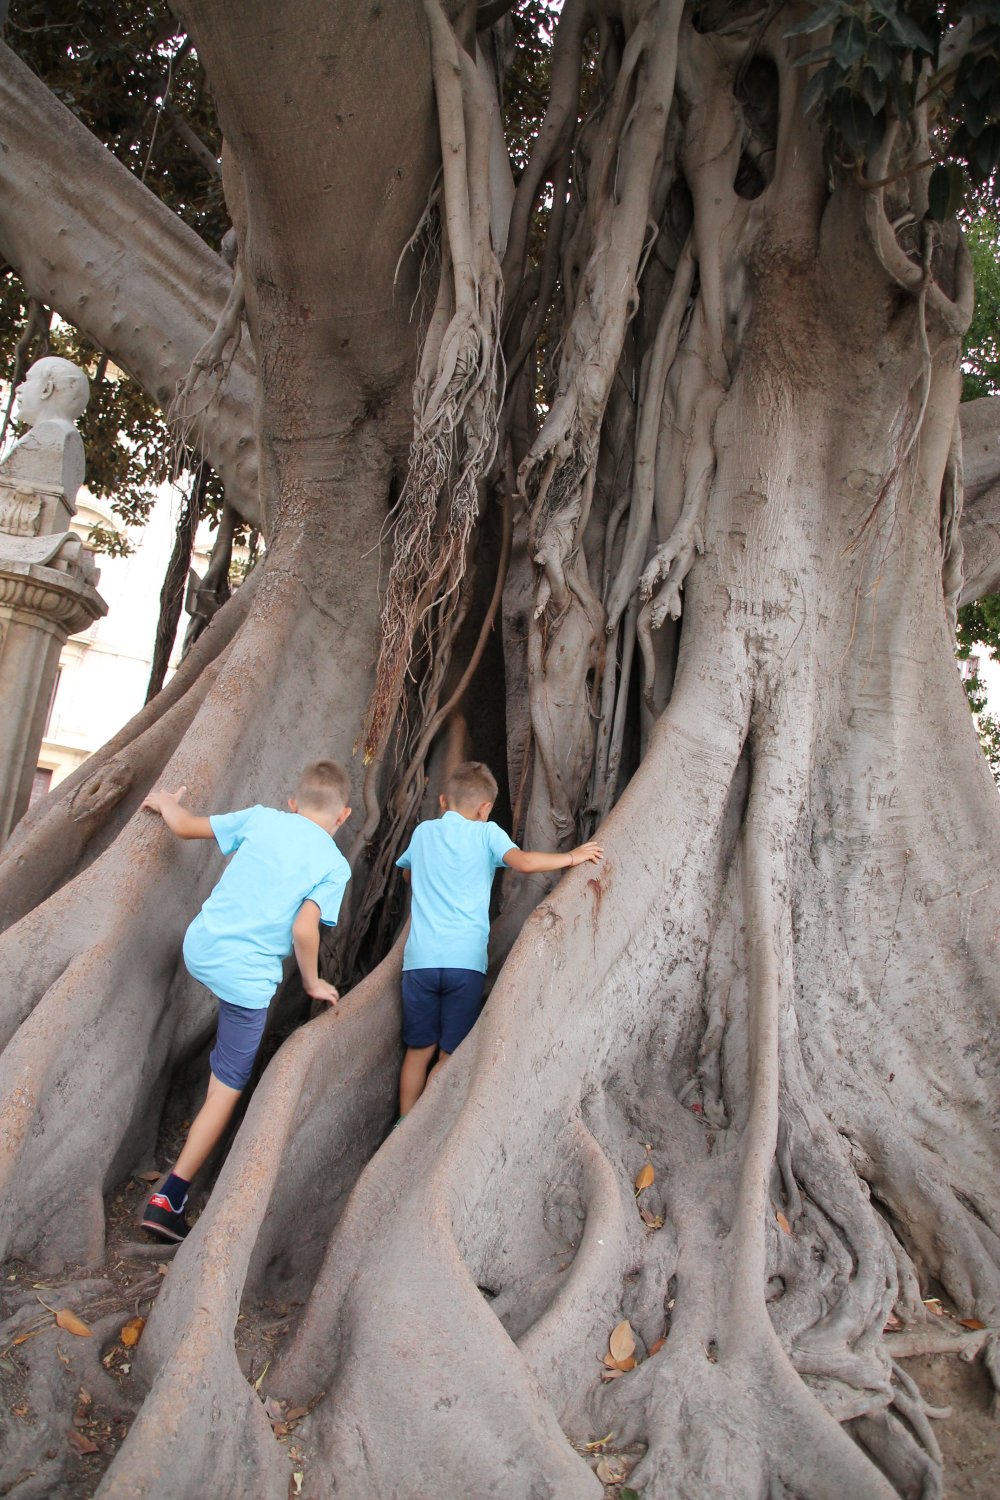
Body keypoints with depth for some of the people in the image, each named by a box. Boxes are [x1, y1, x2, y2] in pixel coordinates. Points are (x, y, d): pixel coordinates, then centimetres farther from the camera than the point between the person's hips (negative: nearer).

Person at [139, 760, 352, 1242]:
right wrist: (312, 983, 2)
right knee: (227, 1089, 9)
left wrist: (166, 803, 33)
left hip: (199, 948, 4)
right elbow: (303, 929, -15)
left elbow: (185, 826, 12)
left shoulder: (261, 818, 4)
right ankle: (170, 1198, 12)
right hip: (247, 979, -4)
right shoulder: (335, 865, -4)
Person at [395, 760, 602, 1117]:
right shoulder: (486, 832, 1)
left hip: (419, 959, 3)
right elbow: (524, 862, -15)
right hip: (465, 961, -3)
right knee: (450, 1057, 10)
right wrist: (571, 857, -2)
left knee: (418, 1051, 16)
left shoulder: (423, 831, 14)